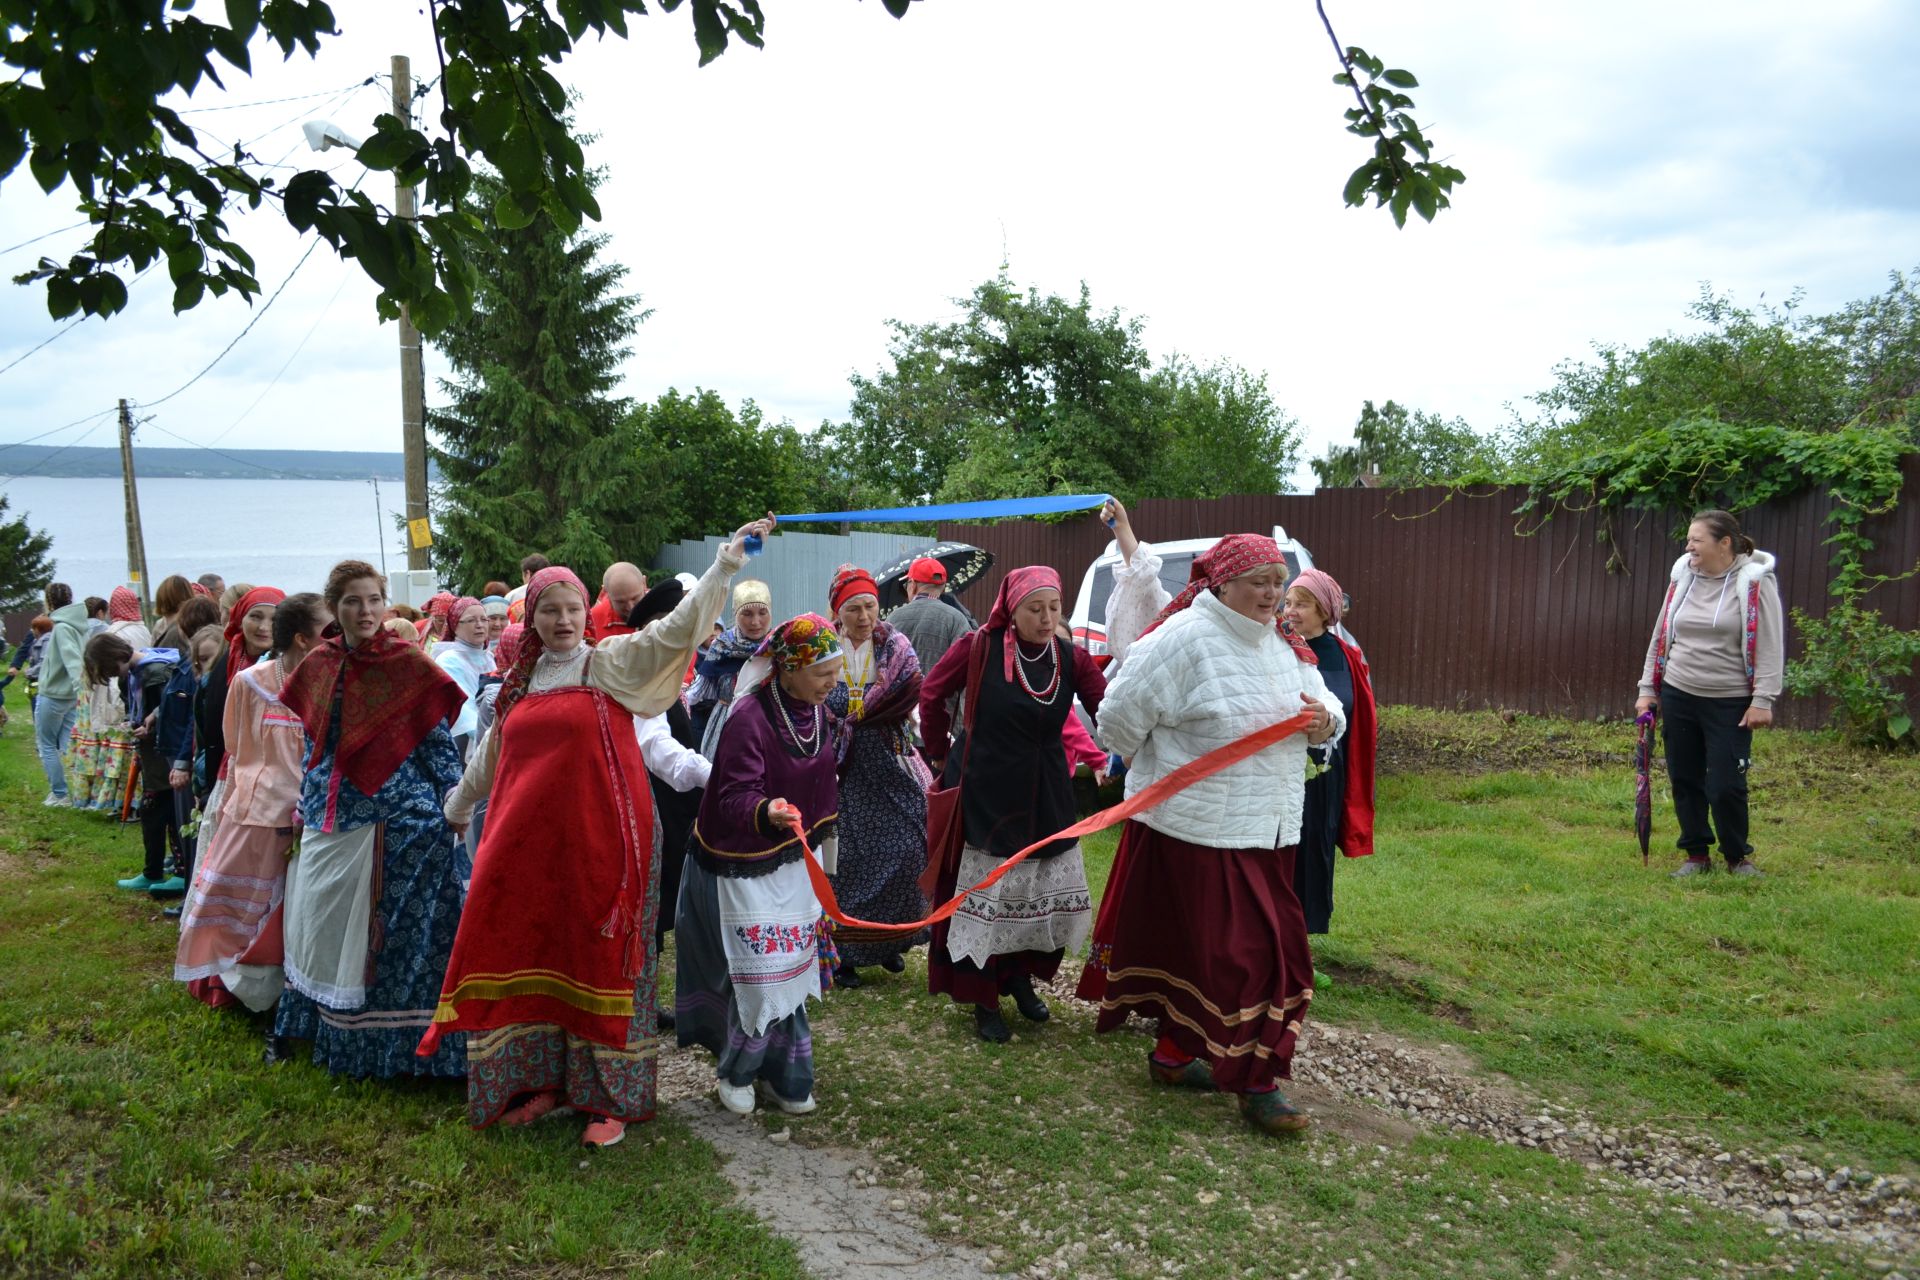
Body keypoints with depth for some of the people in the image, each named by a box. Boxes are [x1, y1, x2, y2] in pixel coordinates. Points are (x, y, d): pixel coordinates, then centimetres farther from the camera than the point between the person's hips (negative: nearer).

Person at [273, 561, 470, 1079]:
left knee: (396, 933, -2)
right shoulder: (318, 665, 6)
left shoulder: (409, 664, -6)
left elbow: (438, 740, -4)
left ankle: (389, 1043, 10)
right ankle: (320, 1031, 31)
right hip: (331, 819, 5)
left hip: (398, 817, -5)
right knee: (322, 923, 13)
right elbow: (312, 741, 16)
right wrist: (304, 803, 17)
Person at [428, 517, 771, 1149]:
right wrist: (456, 807, 39)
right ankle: (541, 1081, 26)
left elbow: (676, 629, -15)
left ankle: (611, 1098, 13)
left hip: (600, 843, -5)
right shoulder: (520, 682, 14)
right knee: (533, 960, 10)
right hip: (528, 848, 5)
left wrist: (727, 561, -25)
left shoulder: (611, 663, -2)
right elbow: (489, 756, 28)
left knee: (600, 962, 1)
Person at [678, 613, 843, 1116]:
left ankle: (781, 1074, 26)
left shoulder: (817, 713, 0)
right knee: (760, 975, -5)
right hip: (746, 867, -7)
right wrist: (766, 811, -48)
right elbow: (734, 797, -27)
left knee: (791, 971, 12)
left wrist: (821, 842, 22)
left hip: (796, 863, 7)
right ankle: (735, 1072, 19)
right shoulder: (748, 718, -24)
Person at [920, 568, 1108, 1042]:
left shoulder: (1071, 657, -5)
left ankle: (1022, 977, 36)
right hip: (987, 794, -3)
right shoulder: (980, 648, -12)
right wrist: (940, 755, 5)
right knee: (984, 900, 3)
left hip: (1048, 798, 4)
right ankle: (984, 1002, 20)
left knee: (1052, 898, 11)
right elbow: (932, 695, 0)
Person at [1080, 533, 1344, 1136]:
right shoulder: (1184, 639, -15)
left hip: (1266, 833, 7)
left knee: (1198, 948, 17)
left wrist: (1324, 720, -8)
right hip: (1198, 830, -7)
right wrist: (1164, 770, 3)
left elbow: (1328, 711, 17)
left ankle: (1174, 1053, 31)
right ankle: (1255, 1083, 6)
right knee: (1237, 951, -5)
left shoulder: (1284, 646, 10)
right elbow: (1119, 716, -13)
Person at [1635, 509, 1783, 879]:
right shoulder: (1682, 576, 5)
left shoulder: (1754, 581, -9)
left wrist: (1762, 700, -14)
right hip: (1678, 697, 5)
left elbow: (1770, 645, -9)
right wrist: (1647, 689, 12)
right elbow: (1661, 634, 12)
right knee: (1685, 780, 8)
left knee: (1725, 786, -4)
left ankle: (1738, 857, 19)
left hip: (1730, 703, -5)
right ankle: (1697, 854, 23)